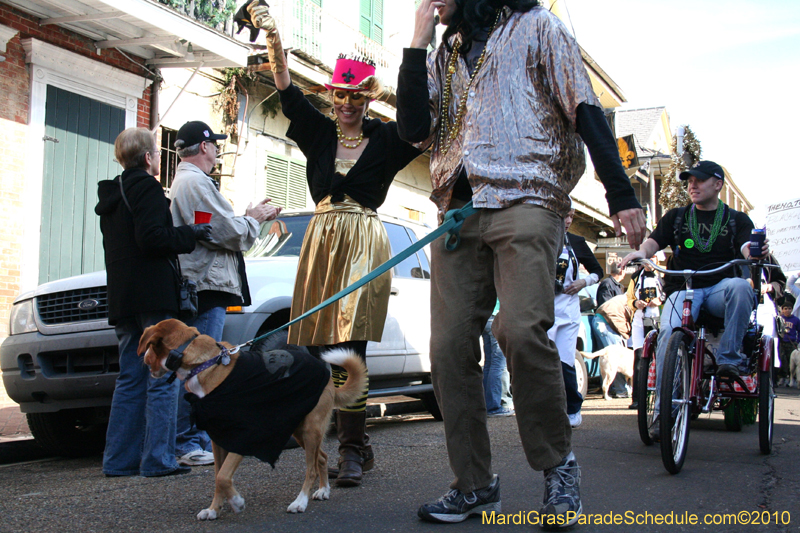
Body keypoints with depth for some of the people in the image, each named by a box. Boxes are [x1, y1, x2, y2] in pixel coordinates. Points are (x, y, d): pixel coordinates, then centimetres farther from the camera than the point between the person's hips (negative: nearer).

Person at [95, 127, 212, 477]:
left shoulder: (112, 194, 22)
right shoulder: (146, 187, -7)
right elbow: (151, 237, -18)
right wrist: (191, 235, -7)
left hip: (122, 299, 9)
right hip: (153, 296, -9)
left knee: (131, 379, 10)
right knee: (162, 378, -6)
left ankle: (120, 460, 10)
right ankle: (157, 459, -8)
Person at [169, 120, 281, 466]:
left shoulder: (184, 182, 24)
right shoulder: (197, 182, -11)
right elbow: (231, 234, -15)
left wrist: (253, 218, 18)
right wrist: (253, 219, 4)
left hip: (200, 287, 11)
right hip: (205, 284, -11)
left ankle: (202, 441, 18)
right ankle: (188, 444, -9)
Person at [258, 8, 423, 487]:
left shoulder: (385, 138, 7)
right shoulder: (319, 132, 15)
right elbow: (287, 92, 6)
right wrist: (274, 43, -6)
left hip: (364, 243, -4)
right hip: (322, 240, 4)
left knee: (349, 347, -16)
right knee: (326, 346, 3)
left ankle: (352, 449, -12)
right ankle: (360, 445, 14)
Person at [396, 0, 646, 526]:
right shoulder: (441, 56, 26)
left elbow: (585, 109, 3)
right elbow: (414, 129, 11)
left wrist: (621, 195, -8)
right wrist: (417, 43, 8)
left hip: (525, 202, -5)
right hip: (457, 210, 5)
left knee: (521, 330, -23)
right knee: (449, 347, -4)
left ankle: (558, 464, -4)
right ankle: (475, 484, 7)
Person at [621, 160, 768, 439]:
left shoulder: (737, 219, 15)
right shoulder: (676, 217, 19)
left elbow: (746, 248, -4)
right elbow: (654, 241, 5)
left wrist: (755, 251, -30)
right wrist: (641, 251, -21)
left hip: (720, 289, 0)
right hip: (682, 289, 0)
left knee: (740, 285, -37)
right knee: (669, 332, -30)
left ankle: (728, 358, -24)